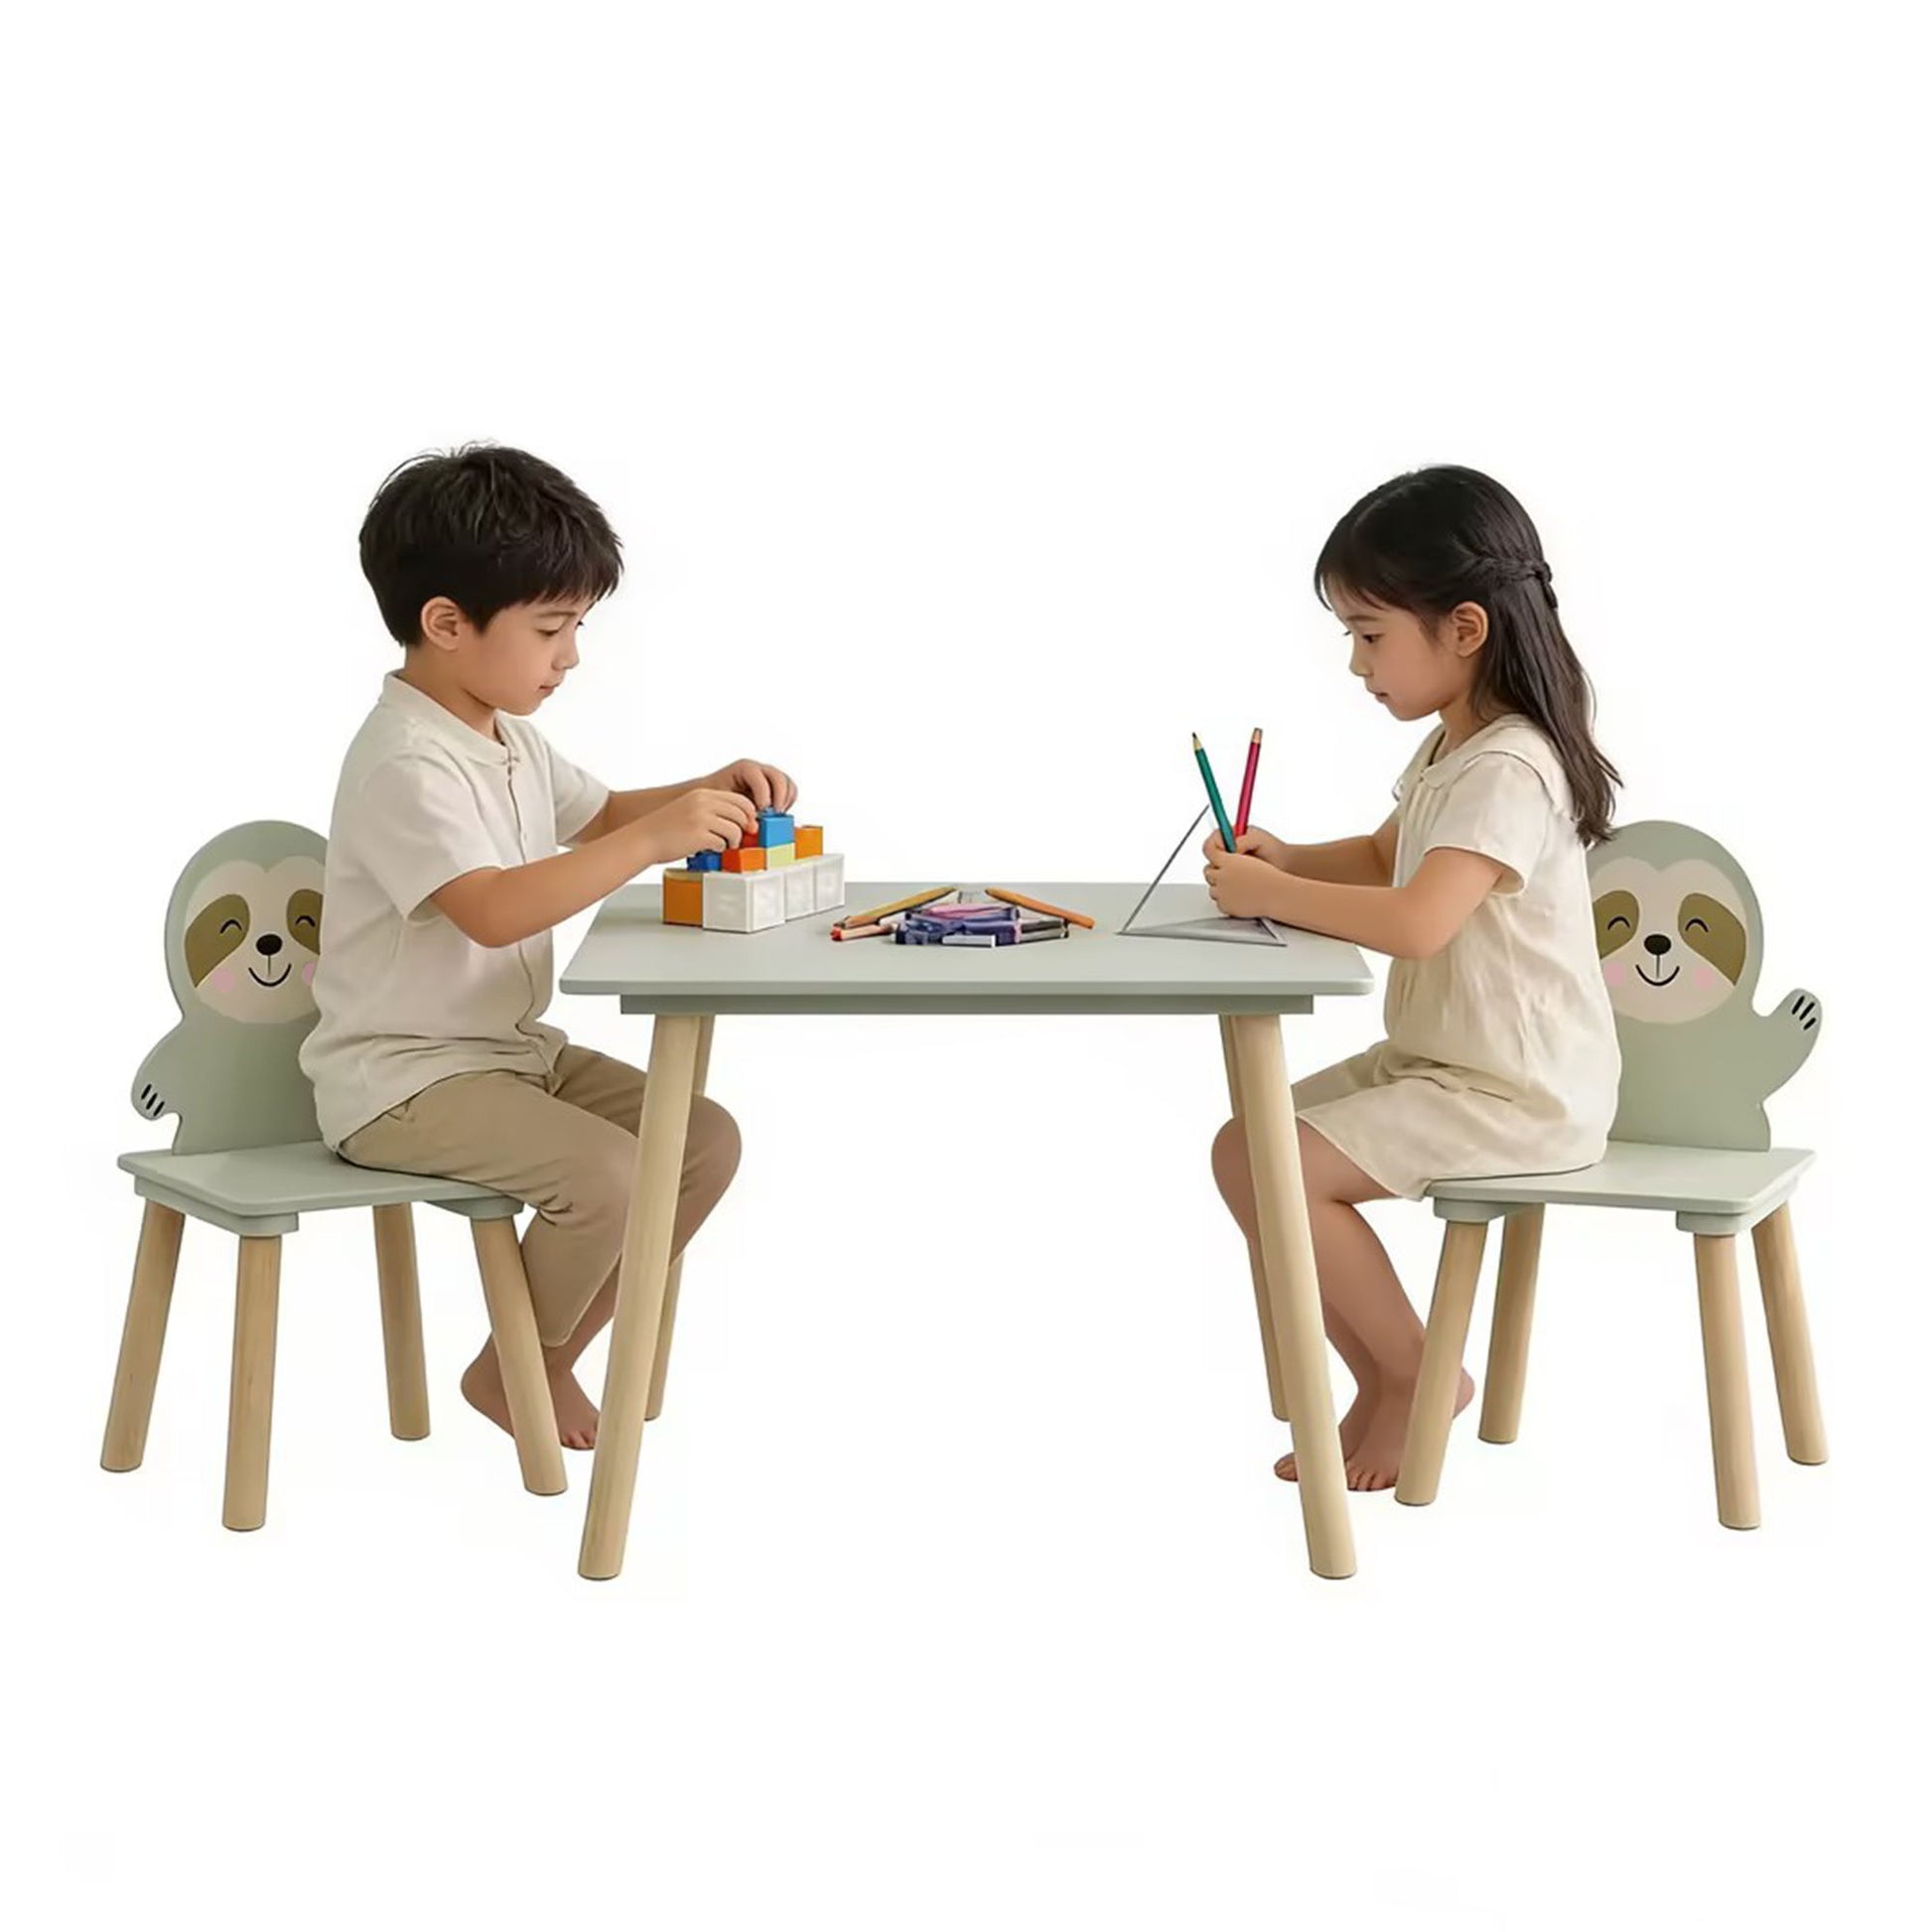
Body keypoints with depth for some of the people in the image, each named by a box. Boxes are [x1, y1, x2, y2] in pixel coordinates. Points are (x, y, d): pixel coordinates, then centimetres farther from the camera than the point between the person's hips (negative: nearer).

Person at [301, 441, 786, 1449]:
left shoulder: (508, 738, 10)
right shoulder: (405, 764, -22)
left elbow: (601, 816, 25)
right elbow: (493, 909, -35)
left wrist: (704, 795, 5)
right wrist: (656, 839, -37)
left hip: (511, 1048, 10)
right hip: (403, 1078, -10)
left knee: (705, 1137, 1)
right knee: (606, 1174, -26)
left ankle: (553, 1354, 11)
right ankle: (513, 1370, 0)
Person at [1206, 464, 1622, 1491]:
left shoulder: (1506, 770, -22)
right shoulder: (1448, 749, 10)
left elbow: (1415, 922, -34)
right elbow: (1384, 860, 27)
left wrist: (1270, 894, -22)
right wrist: (1285, 861, 6)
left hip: (1517, 1093, -10)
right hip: (1433, 1059, 10)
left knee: (1266, 1168, -19)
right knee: (1243, 1149, 4)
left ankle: (1417, 1373, 2)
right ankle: (1383, 1387, 12)